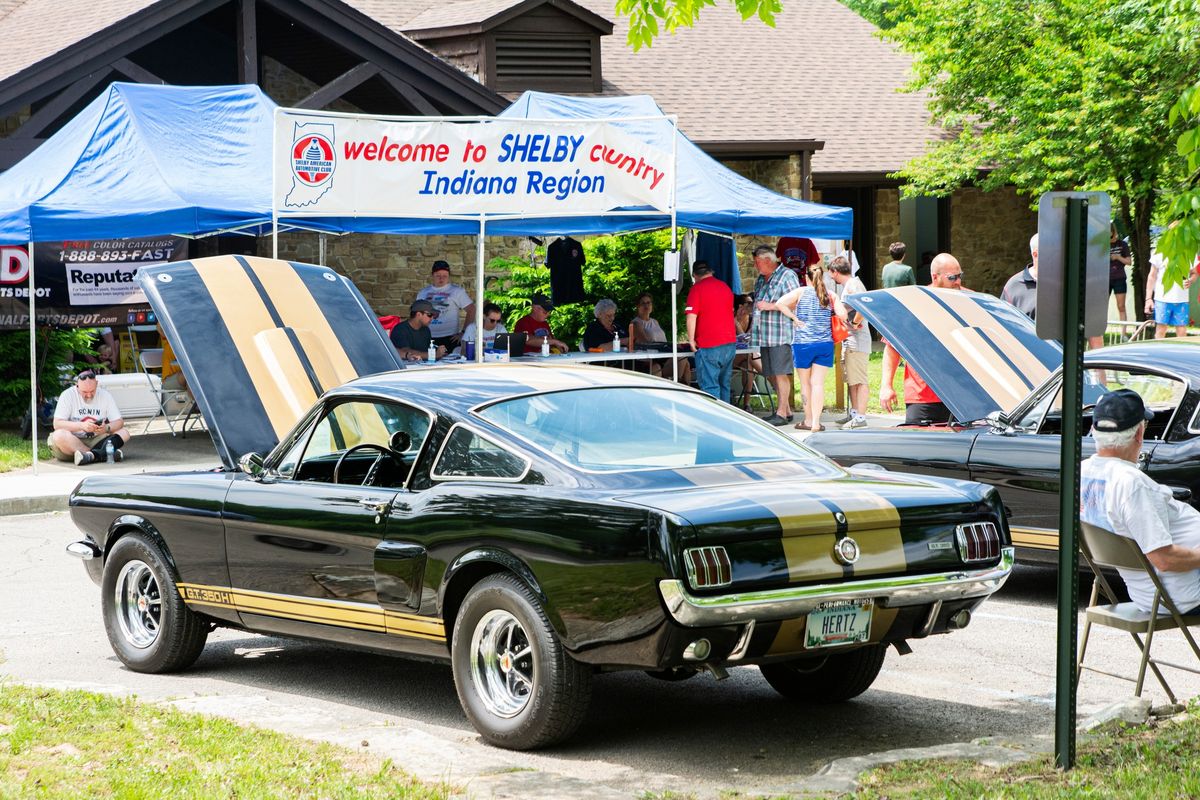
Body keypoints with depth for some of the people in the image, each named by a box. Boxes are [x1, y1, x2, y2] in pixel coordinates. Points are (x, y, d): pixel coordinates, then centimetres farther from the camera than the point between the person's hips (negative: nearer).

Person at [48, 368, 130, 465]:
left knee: (124, 432, -17)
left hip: (96, 441, 3)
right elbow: (57, 424, -14)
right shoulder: (68, 395, -6)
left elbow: (119, 422, 2)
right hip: (71, 442, -3)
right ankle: (102, 454, -39)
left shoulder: (105, 395, 2)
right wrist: (81, 425, -28)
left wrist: (107, 428, -22)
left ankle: (91, 455, -39)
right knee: (59, 435, -35)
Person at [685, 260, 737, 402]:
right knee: (724, 385, 13)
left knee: (710, 386, -7)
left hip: (709, 346, -7)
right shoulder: (725, 287, 15)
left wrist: (691, 340, -8)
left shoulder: (697, 288, -6)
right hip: (730, 343, 7)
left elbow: (691, 317, -16)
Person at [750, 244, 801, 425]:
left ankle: (782, 413, -8)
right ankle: (786, 409, 18)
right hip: (765, 335, 9)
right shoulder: (760, 280, 20)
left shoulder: (787, 276, -6)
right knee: (772, 374, 10)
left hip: (781, 335, -9)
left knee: (780, 374, -9)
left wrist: (770, 306, -16)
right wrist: (754, 324, 23)